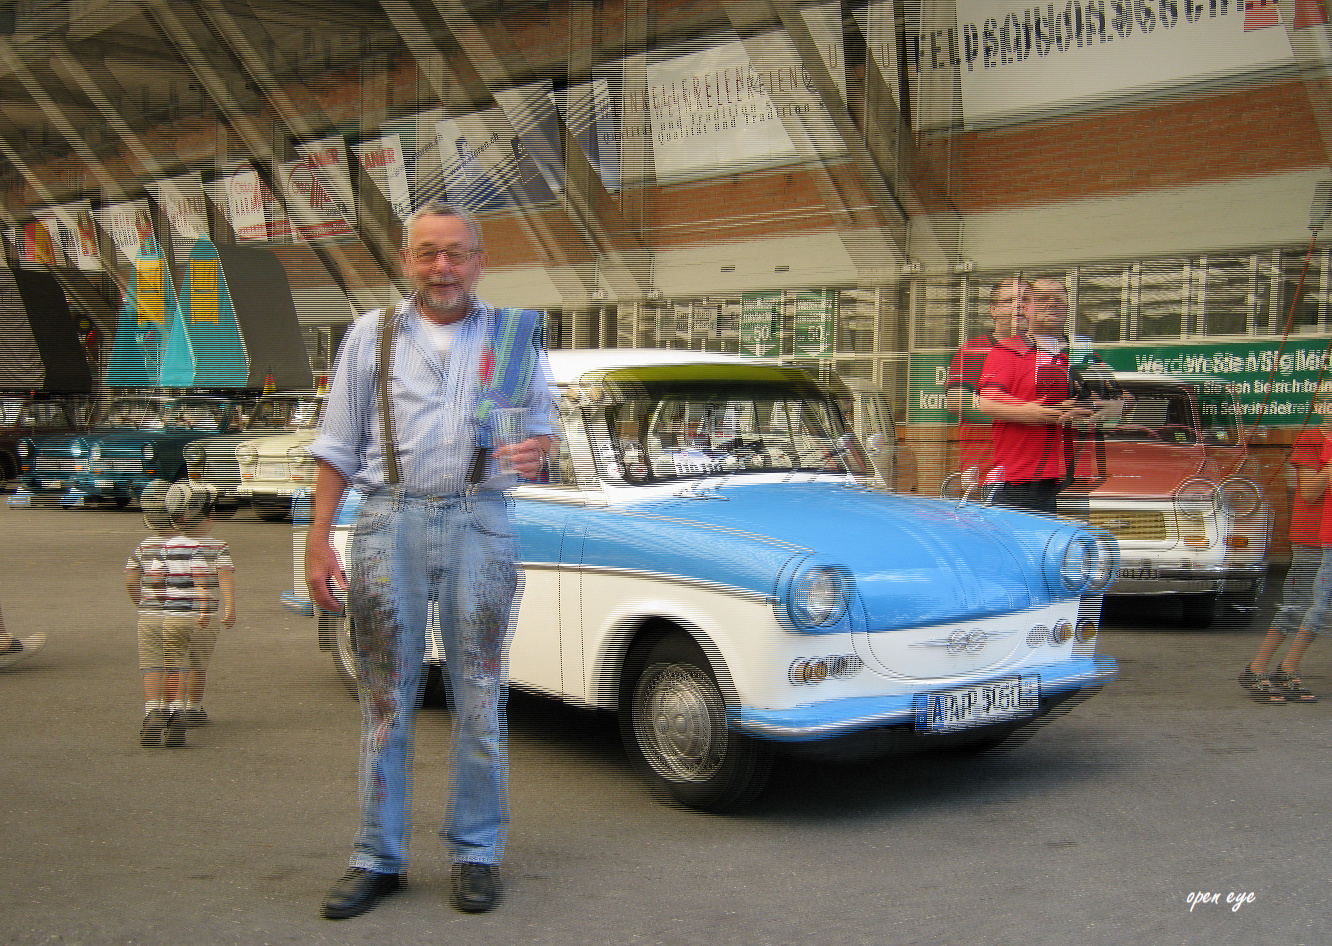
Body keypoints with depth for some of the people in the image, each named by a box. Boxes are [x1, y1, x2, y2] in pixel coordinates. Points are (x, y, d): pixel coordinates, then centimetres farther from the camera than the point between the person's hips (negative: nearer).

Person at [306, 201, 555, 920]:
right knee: (386, 698, 5)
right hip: (388, 522, 1)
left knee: (478, 697, 3)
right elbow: (337, 449, 10)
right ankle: (378, 859, 16)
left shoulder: (513, 336, 11)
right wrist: (318, 542, 1)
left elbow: (540, 429, 14)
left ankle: (475, 853, 16)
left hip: (478, 523, 0)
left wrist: (533, 452, -11)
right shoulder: (372, 335, 11)